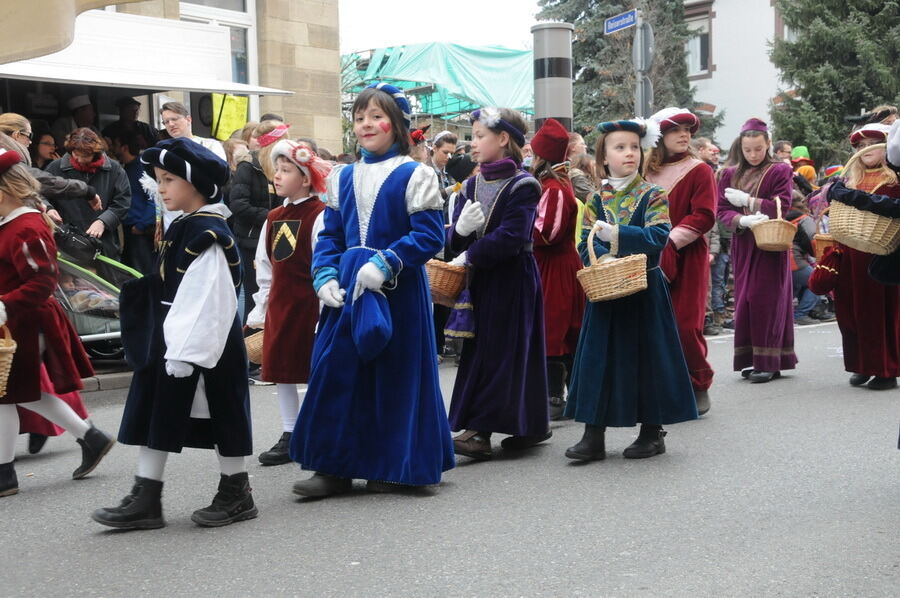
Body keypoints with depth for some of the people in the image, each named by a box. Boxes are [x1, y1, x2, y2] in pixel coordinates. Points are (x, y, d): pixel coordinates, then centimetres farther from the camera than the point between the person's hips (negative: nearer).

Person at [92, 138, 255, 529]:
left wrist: (186, 352, -24)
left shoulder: (207, 235, -18)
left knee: (220, 416, 4)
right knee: (153, 415, 10)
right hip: (172, 340, 10)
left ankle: (236, 494, 19)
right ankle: (145, 500, 16)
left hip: (205, 346, -10)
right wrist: (172, 347, 20)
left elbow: (208, 300, -23)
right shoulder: (183, 228, 12)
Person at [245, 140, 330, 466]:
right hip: (279, 304, 7)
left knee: (316, 371, 1)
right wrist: (261, 307, 15)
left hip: (310, 304, -7)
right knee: (280, 368, 9)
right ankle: (289, 436, 19)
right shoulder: (273, 219, 12)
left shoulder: (319, 216, -10)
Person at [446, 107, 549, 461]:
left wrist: (469, 256, -15)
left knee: (500, 351, -7)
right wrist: (460, 229, -16)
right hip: (480, 281, 7)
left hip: (513, 281, -7)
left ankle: (481, 430, -8)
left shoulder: (522, 186, -8)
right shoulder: (472, 186, 11)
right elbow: (453, 241, 6)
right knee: (479, 350, 8)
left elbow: (510, 238, -20)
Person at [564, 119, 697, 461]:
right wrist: (603, 258, -21)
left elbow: (658, 237, -16)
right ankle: (593, 436, 7)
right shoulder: (596, 200, 7)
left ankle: (653, 432, 15)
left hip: (645, 290, -3)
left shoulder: (652, 196, -2)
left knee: (647, 356, 3)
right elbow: (585, 243, 0)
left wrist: (613, 233, -24)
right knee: (598, 357, 2)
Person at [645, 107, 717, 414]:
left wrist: (670, 240, -18)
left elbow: (704, 216, -10)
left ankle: (699, 387, 10)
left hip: (688, 259, -4)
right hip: (652, 259, 4)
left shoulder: (699, 171, -1)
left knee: (685, 325, -8)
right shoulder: (648, 171, 11)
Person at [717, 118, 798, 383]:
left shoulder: (779, 171, -1)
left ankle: (768, 362, -3)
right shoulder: (730, 175, 10)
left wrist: (746, 200, -10)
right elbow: (722, 211, 2)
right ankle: (751, 359, 12)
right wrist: (743, 220, -17)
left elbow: (782, 206, -11)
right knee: (744, 300, 4)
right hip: (743, 246, 4)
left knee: (765, 299, -6)